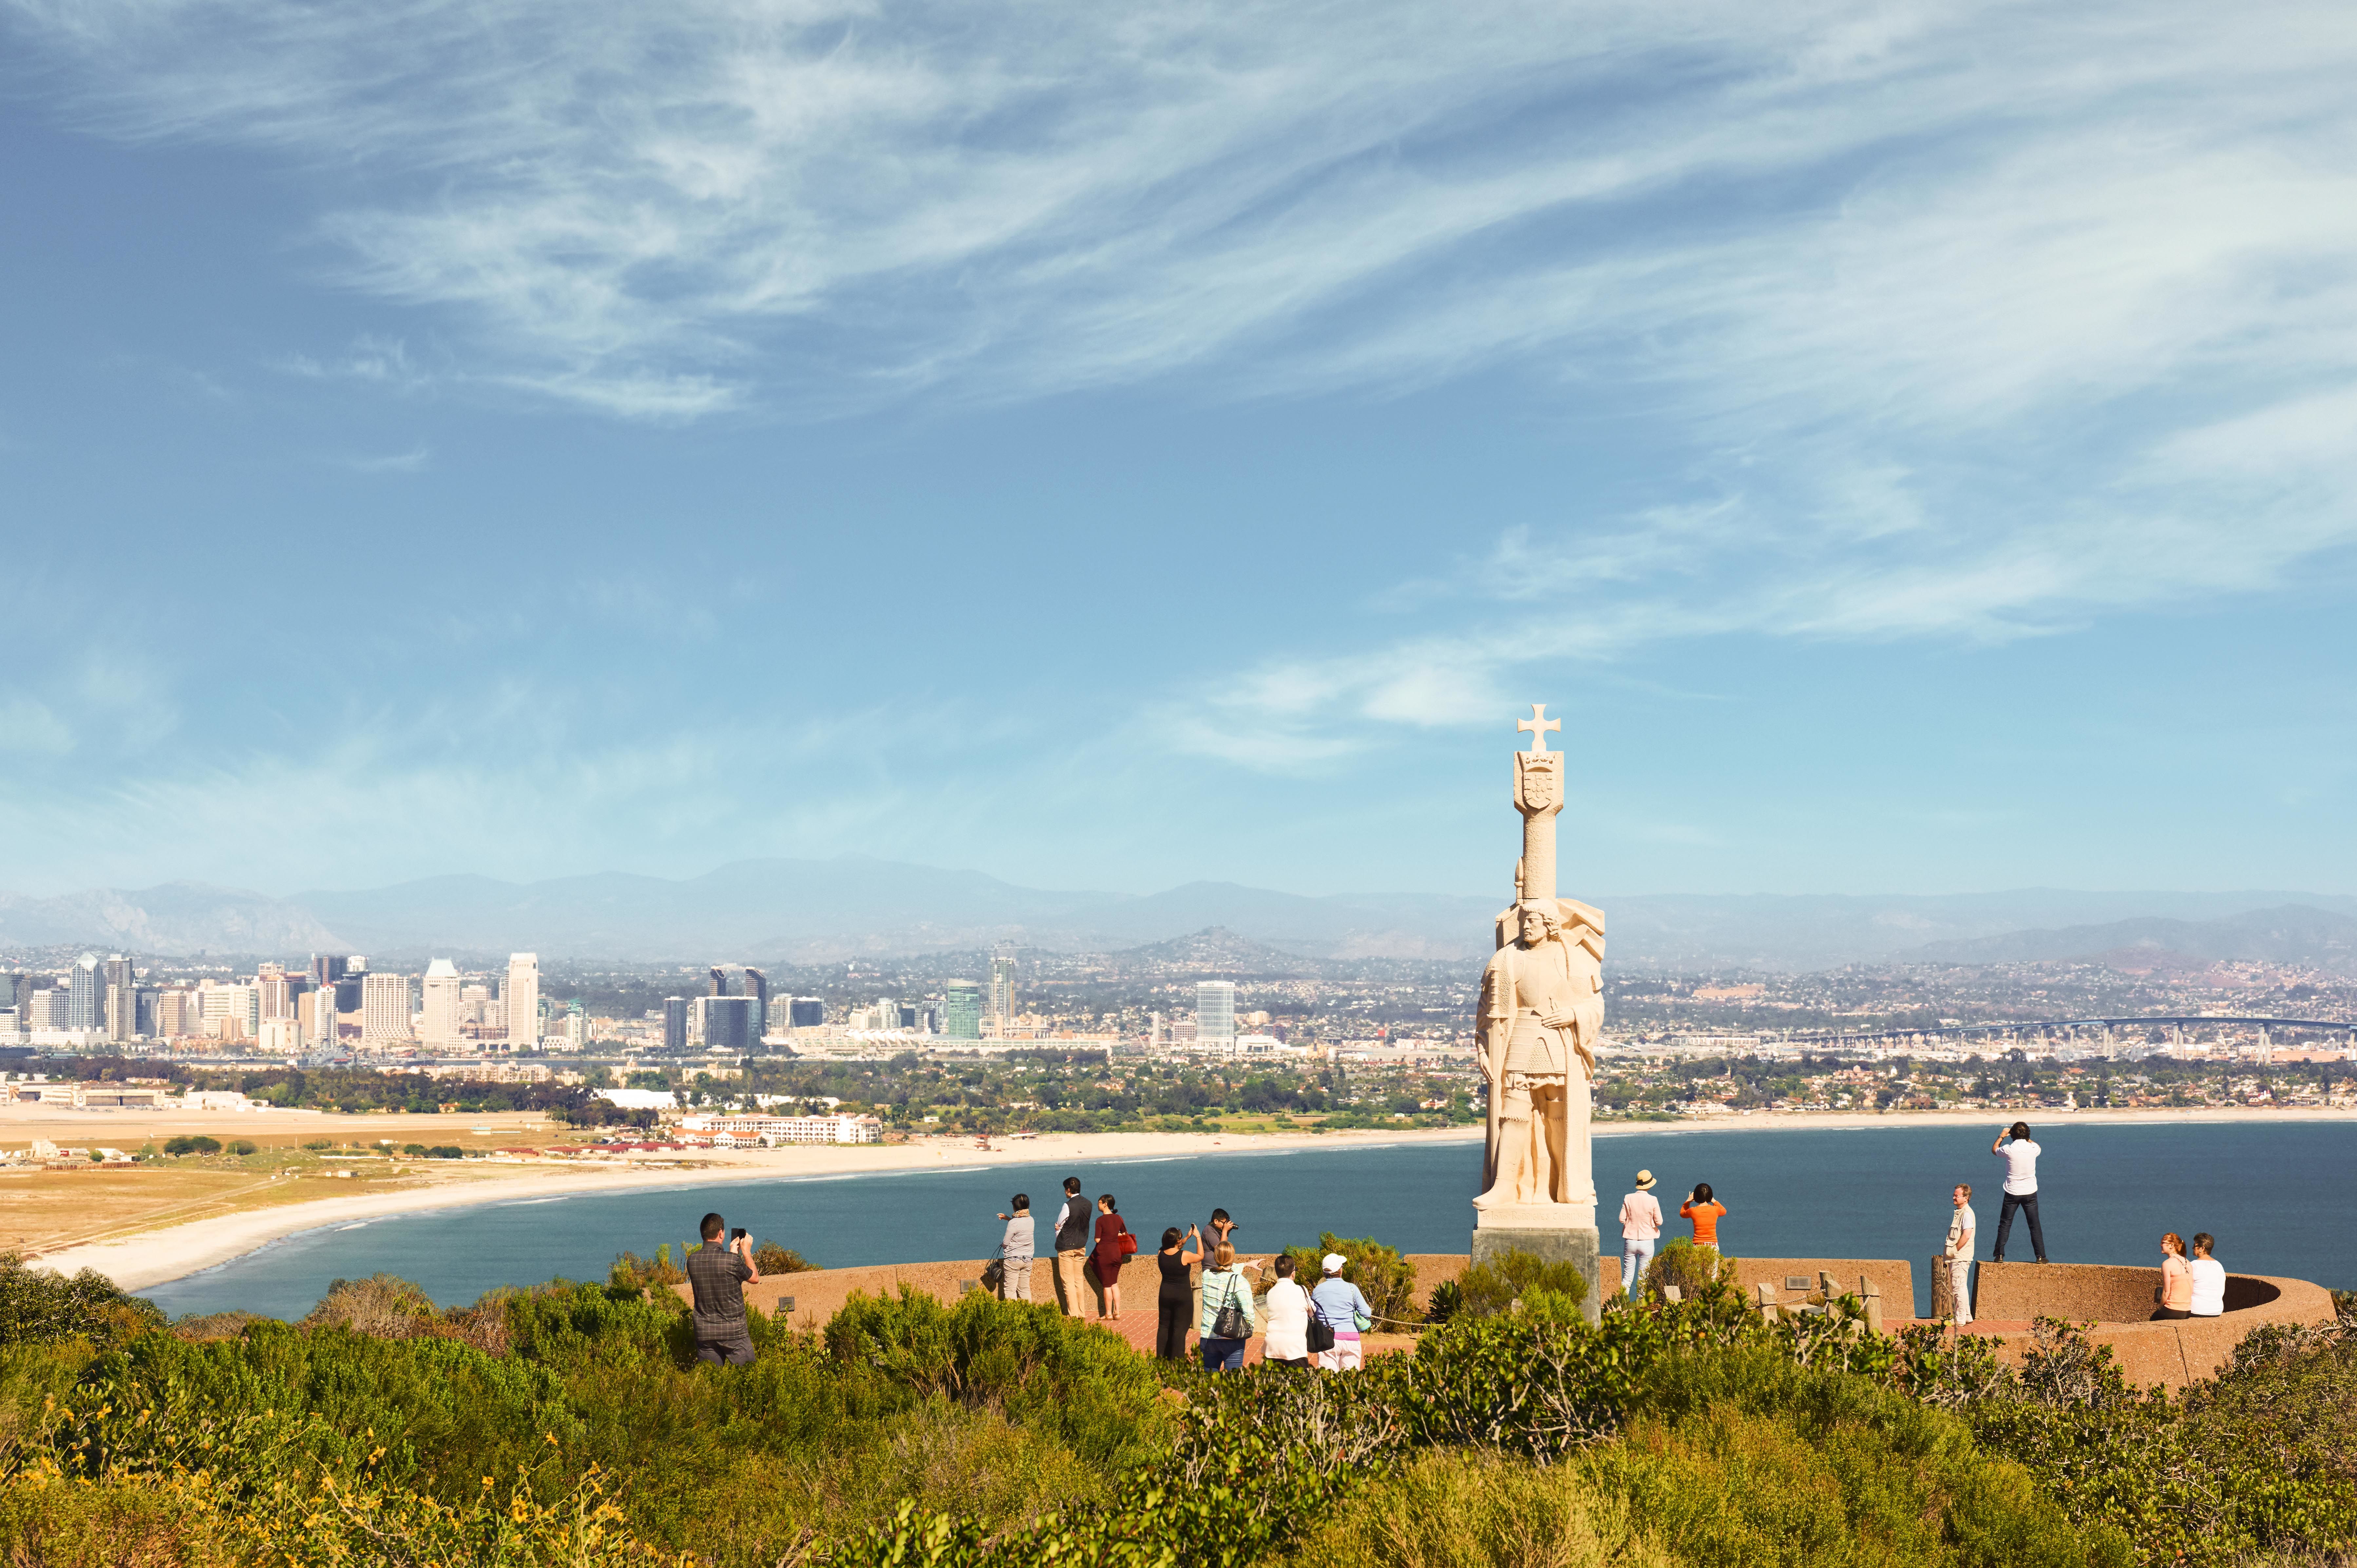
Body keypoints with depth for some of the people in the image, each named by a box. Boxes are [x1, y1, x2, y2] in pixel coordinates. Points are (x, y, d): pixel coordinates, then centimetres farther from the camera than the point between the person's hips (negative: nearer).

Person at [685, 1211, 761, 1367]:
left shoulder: (693, 1260, -2)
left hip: (704, 1332, 4)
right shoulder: (732, 1261, -15)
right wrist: (746, 1251, 15)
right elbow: (754, 1278, 3)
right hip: (734, 1330, -4)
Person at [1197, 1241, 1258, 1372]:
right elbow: (1249, 1313, -19)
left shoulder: (1207, 1275, 1)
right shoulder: (1239, 1281, -14)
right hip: (1232, 1339, -4)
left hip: (1207, 1336, 4)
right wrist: (1249, 1330, 0)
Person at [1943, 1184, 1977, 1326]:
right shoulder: (1958, 1212, 17)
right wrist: (1951, 1253, 15)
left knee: (1959, 1287, -8)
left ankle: (1960, 1319, -6)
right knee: (1961, 1287, 15)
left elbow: (1966, 1235, -24)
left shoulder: (1967, 1213, -14)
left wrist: (1955, 1250, -16)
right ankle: (1967, 1316, 22)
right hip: (1956, 1258, 10)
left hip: (1961, 1257, -10)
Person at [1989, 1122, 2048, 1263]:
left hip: (2012, 1192, -1)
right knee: (2035, 1225, 9)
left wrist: (2001, 1137, 23)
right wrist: (2027, 1138, 29)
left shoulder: (2009, 1150, -13)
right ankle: (2041, 1256, 9)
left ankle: (1999, 1255, 4)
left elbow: (1994, 1150, 10)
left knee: (2005, 1225, 7)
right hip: (2030, 1192, 1)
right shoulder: (2033, 1149, -8)